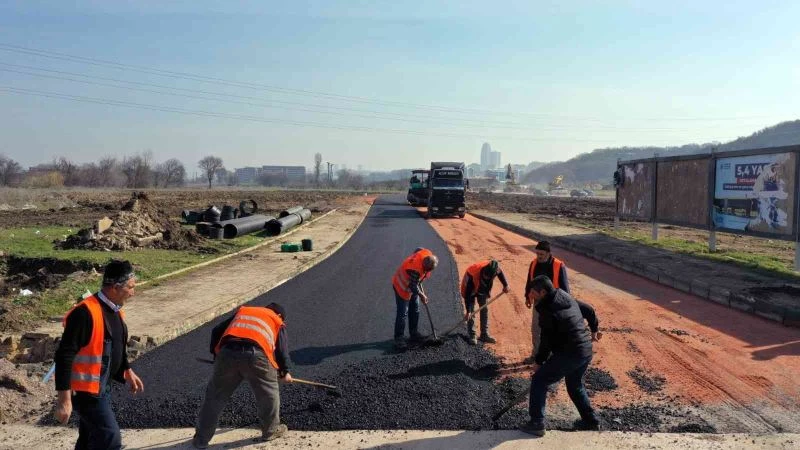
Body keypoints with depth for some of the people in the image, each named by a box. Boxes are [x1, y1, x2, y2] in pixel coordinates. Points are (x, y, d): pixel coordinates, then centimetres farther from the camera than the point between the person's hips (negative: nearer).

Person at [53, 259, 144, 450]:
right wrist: (64, 399, -25)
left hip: (103, 387, 9)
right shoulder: (85, 313, -24)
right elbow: (64, 356, -25)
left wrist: (127, 372, 16)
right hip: (86, 390, -9)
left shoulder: (115, 310, 5)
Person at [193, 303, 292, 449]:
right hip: (255, 355, -3)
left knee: (215, 396, 18)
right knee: (269, 393, 20)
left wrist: (216, 355, 39)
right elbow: (282, 349, 21)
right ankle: (271, 431, 32)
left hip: (227, 353, 3)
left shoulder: (242, 310, 35)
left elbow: (216, 331, 30)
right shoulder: (277, 322, 27)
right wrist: (285, 372, 38)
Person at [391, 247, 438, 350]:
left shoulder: (428, 255, -21)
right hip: (402, 286, -8)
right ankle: (399, 338, 2)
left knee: (415, 310, 15)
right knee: (402, 313, -6)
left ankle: (413, 333, 29)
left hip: (413, 285, 8)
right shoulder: (415, 269, -41)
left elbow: (418, 249, 4)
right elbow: (413, 286, -28)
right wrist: (422, 296, -12)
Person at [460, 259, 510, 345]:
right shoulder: (473, 274, -43)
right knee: (471, 312, -9)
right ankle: (472, 336, -2)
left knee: (484, 310, 5)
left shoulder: (493, 268, -31)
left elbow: (500, 273, -2)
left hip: (483, 289, 5)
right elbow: (468, 294, -36)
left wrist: (505, 285, -2)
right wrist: (468, 311, -35)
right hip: (471, 289, -5)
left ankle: (484, 335, 13)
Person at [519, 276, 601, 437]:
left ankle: (537, 424, -1)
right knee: (575, 385, 28)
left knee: (539, 381, 1)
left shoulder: (547, 311, -17)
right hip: (586, 352, 9)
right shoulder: (568, 299, 8)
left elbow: (547, 342, -14)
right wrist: (594, 330, 34)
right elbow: (590, 311, 20)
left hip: (569, 355, -9)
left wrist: (539, 362, -1)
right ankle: (591, 420, 33)